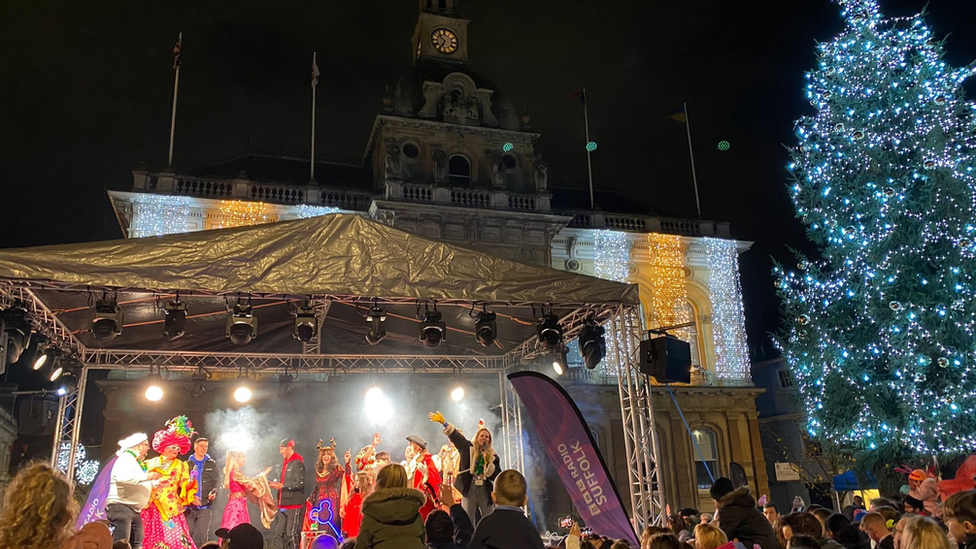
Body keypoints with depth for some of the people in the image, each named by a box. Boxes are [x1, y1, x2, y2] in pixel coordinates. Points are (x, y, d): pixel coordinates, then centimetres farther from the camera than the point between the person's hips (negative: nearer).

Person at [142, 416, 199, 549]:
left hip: (171, 509, -1)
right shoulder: (151, 463, 11)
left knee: (174, 538, -11)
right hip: (151, 508, 1)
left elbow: (185, 486, 3)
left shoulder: (181, 466, 10)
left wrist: (190, 483, -14)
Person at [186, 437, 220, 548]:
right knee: (189, 533, 4)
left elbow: (217, 480, 4)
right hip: (189, 505, 0)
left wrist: (214, 491, -16)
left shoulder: (211, 463, 8)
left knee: (204, 534, -3)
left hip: (206, 505, 0)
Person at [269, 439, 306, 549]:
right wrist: (277, 484, 8)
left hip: (294, 504, -9)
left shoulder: (297, 463, -10)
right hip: (283, 504, 9)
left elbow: (300, 483, -17)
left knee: (292, 534, -6)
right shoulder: (285, 463, 19)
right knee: (277, 533, 9)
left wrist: (282, 486, -15)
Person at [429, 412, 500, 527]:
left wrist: (488, 462, -15)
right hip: (469, 490, -1)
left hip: (485, 492, 1)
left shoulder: (492, 455, 5)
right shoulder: (468, 448, 3)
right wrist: (443, 422, -19)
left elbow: (496, 476, -3)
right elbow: (455, 435, -8)